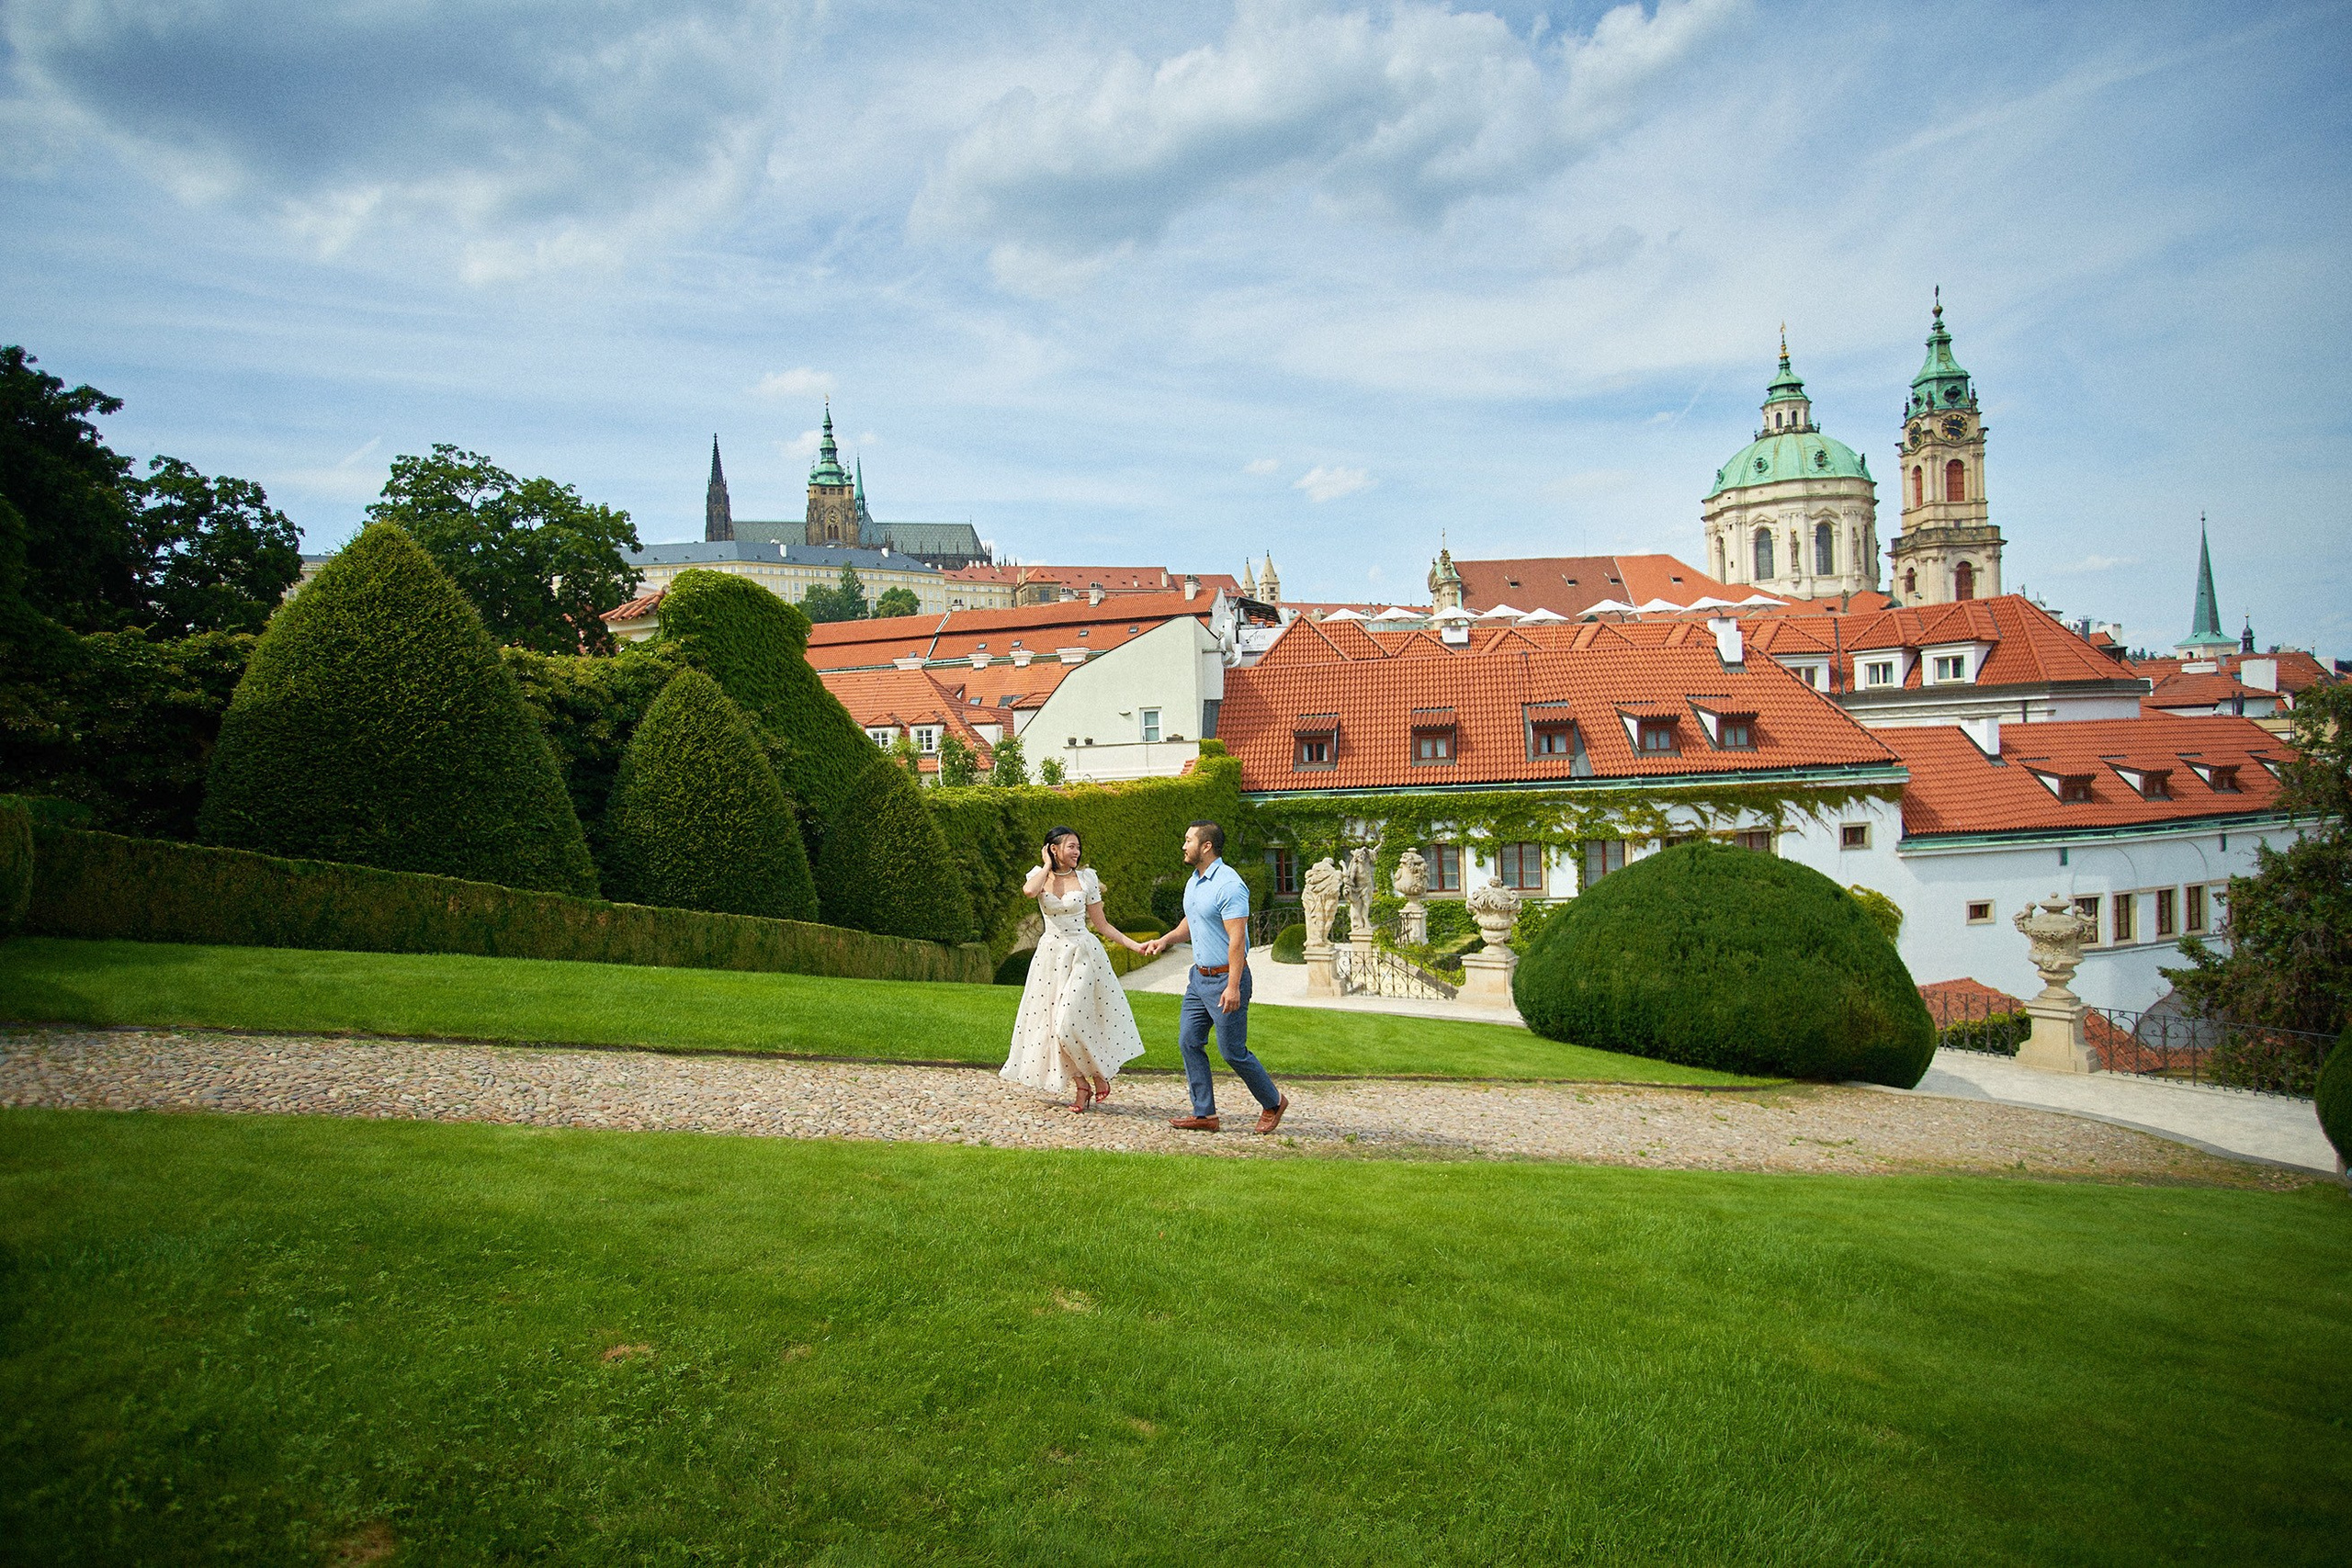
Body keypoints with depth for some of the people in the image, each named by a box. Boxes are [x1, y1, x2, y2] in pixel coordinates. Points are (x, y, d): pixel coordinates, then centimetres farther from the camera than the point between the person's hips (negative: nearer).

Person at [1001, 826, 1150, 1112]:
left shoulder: (1086, 878, 1)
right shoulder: (1040, 876, 3)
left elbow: (1102, 924, 5)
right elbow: (1029, 891, -24)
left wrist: (1135, 945, -3)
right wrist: (1048, 865, -8)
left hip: (1082, 954, -2)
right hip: (1051, 955, 3)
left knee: (1069, 1023, -12)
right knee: (1050, 1021, 1)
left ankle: (1099, 1074, 10)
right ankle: (1082, 1086, 13)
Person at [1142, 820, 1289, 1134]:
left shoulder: (1229, 885, -20)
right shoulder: (1193, 882, 11)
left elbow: (1237, 938, -23)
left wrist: (1233, 986, -26)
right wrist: (1164, 941, 8)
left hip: (1226, 978, -9)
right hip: (1199, 976, 9)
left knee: (1232, 1051, -2)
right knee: (1189, 1042, 6)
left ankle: (1273, 1103, 19)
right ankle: (1204, 1114, 13)